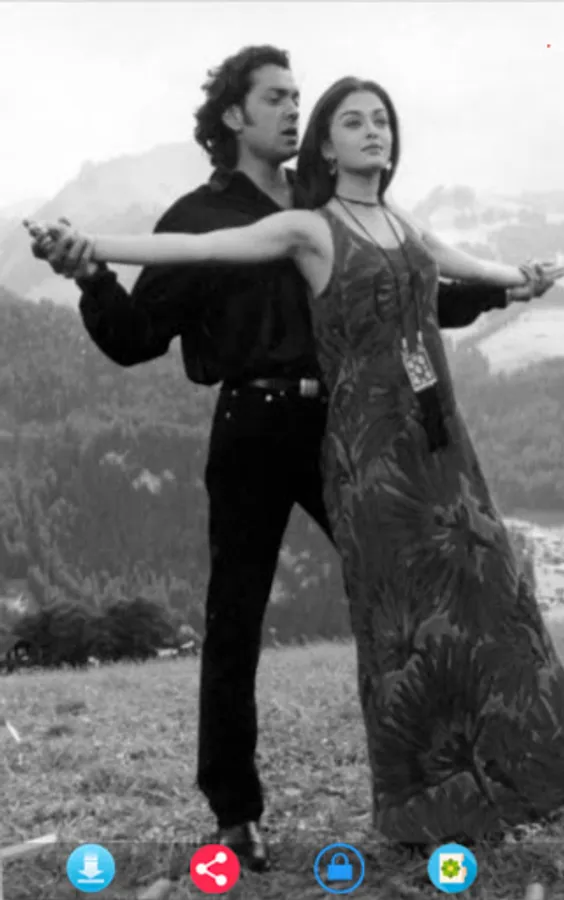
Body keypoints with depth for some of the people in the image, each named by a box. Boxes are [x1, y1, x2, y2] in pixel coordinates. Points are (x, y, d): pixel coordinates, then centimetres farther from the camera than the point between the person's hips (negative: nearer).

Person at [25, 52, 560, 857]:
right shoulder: (201, 217, 1)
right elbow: (138, 339, -3)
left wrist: (494, 292, 25)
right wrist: (94, 282, -22)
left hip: (340, 422, 4)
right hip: (256, 428, -4)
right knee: (236, 621, 0)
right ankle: (236, 812, 10)